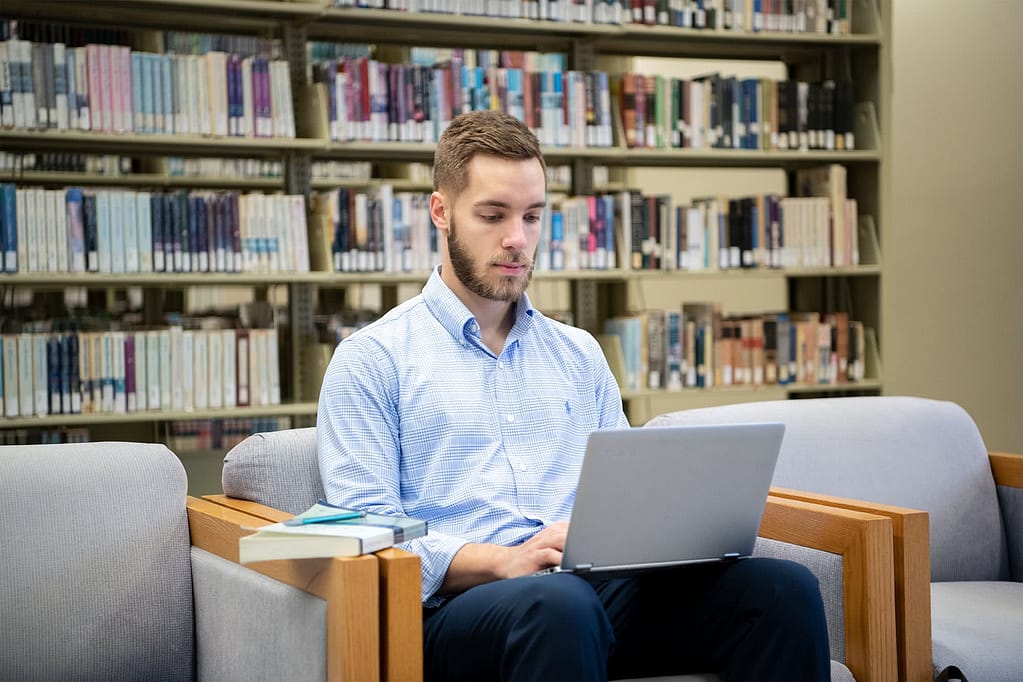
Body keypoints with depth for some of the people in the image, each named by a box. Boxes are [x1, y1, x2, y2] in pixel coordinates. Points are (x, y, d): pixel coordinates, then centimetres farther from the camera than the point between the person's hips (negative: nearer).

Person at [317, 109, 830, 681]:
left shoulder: (579, 353, 25)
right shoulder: (372, 359, 8)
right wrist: (502, 561, -19)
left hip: (603, 589, 5)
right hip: (461, 607, -5)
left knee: (784, 587, -23)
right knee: (560, 604, -42)